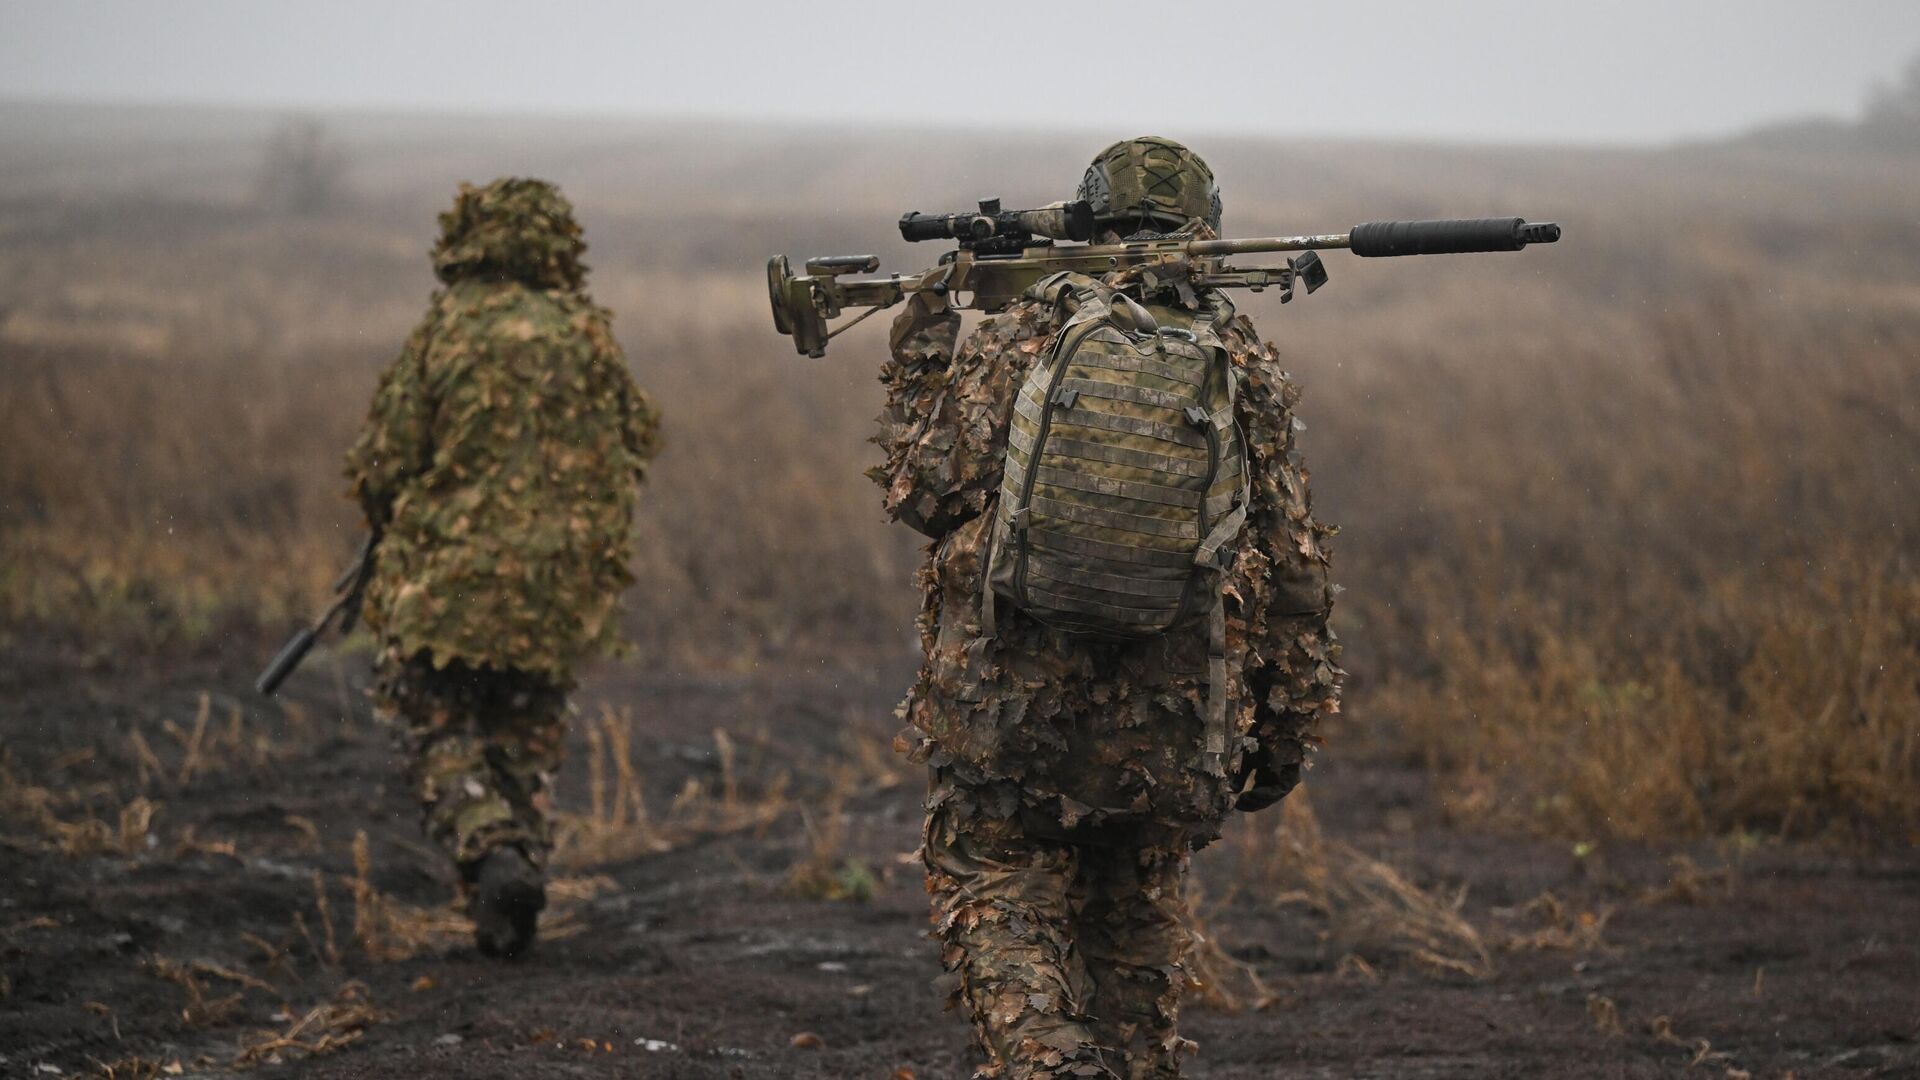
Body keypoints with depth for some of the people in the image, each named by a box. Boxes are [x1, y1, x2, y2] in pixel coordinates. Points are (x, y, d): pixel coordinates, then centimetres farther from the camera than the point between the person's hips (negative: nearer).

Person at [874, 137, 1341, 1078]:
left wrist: (919, 358, 14)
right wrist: (1285, 731, 14)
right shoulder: (1247, 371, 3)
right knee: (1137, 929, 18)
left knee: (995, 901, 7)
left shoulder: (1018, 341, -4)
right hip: (1167, 722, 2)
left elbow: (926, 492, -1)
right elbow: (1294, 565, 5)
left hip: (1009, 709, -2)